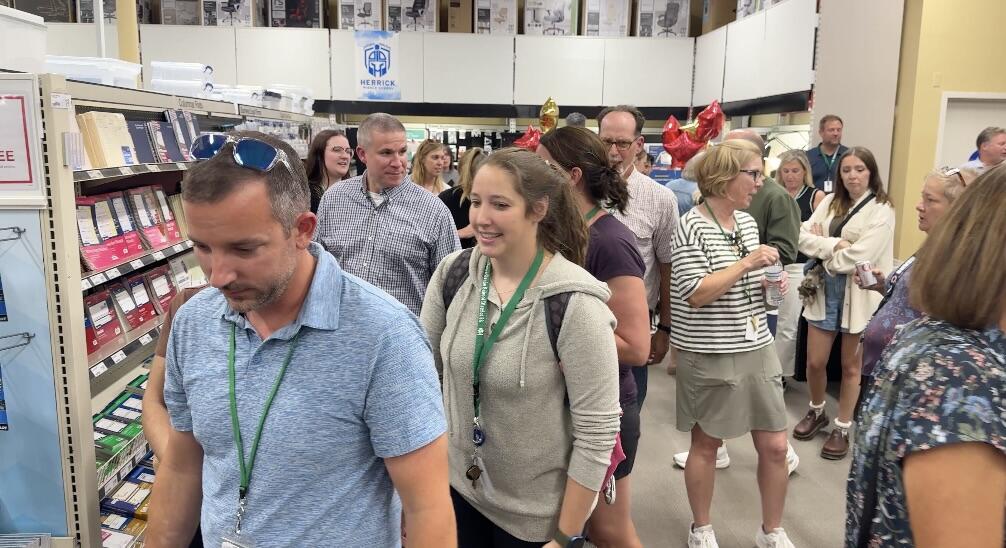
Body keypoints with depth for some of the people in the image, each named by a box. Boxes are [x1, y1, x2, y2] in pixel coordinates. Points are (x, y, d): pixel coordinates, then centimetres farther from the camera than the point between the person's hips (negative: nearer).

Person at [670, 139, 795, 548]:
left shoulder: (747, 221, 8)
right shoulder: (692, 226, -14)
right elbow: (695, 293, -22)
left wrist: (768, 285, 1)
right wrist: (747, 262, -22)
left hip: (757, 347, 7)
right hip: (709, 354, -6)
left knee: (775, 446, 10)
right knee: (706, 443, 10)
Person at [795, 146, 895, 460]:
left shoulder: (882, 211, -9)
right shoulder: (830, 201, 7)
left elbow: (859, 256, -19)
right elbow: (802, 237, -4)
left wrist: (822, 247, -6)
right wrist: (835, 244, -18)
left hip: (858, 295, -4)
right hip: (824, 289, 4)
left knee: (851, 366, 10)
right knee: (815, 363, 9)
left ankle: (842, 428, 26)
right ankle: (817, 412, 35)